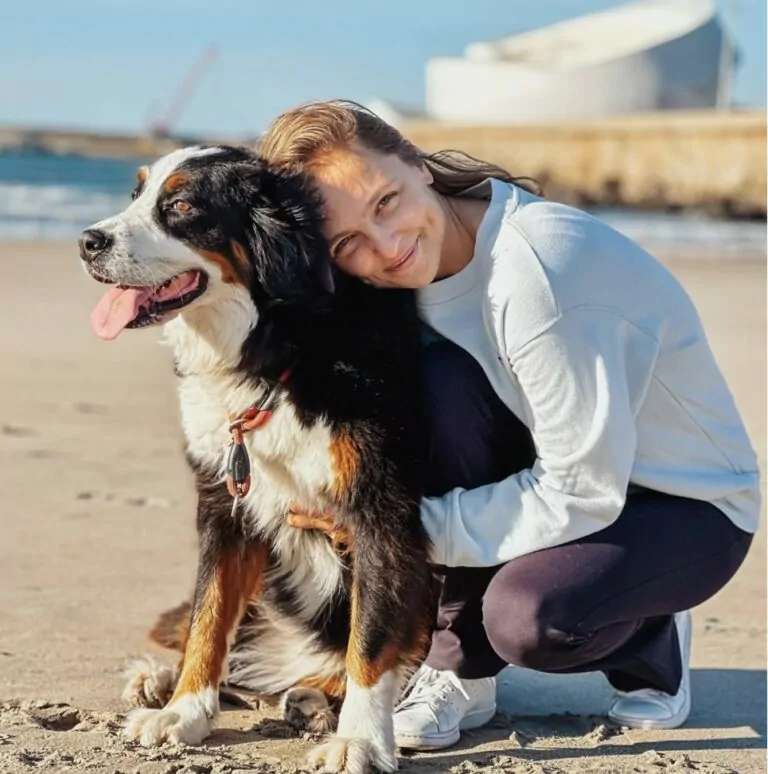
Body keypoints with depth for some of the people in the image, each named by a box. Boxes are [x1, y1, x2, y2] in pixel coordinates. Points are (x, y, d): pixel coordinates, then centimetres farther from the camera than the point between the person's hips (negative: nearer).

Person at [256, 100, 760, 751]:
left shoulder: (536, 271, -31)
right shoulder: (423, 261, -10)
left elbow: (583, 494, -27)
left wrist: (413, 528, -24)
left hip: (693, 507, -6)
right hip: (568, 474, 6)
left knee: (526, 618, -33)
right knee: (437, 380, -23)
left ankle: (650, 639, 5)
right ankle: (462, 671, -7)